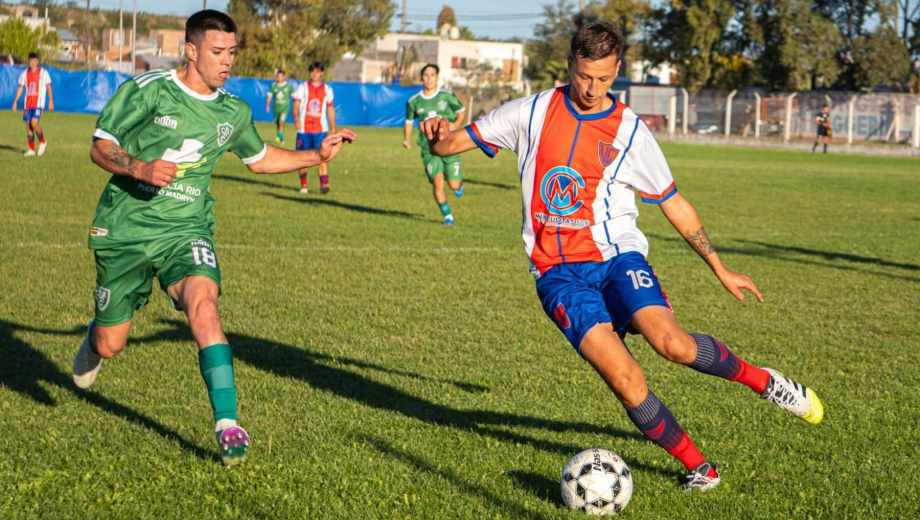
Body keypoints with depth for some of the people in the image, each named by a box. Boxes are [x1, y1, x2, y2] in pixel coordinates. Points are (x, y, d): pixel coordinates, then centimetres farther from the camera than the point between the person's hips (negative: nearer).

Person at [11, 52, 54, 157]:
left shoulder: (43, 73, 0)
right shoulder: (24, 73, 10)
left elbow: (48, 87, 2)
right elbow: (20, 88, 13)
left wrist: (51, 101, -4)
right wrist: (15, 102, 7)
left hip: (39, 102, -5)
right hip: (27, 103, 5)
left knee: (34, 122, -20)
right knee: (28, 125, 2)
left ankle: (42, 142, 3)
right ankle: (31, 150, 10)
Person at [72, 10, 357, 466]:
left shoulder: (233, 112, 5)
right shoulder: (148, 90, -9)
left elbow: (259, 158, 23)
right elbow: (100, 147, -6)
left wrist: (316, 155, 11)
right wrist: (140, 168, -26)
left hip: (186, 230, 2)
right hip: (125, 229, -2)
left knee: (203, 303, -29)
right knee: (111, 345, 5)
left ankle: (227, 423, -29)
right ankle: (93, 340, 46)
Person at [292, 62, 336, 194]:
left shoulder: (327, 89, 10)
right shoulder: (303, 87, 3)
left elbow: (330, 109, 16)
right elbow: (296, 105, -4)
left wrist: (333, 128, 14)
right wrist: (296, 118, -23)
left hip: (321, 129, 0)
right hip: (304, 128, 0)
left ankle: (324, 184, -18)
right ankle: (303, 185, 17)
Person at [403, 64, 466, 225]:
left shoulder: (447, 97, -1)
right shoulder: (414, 102, 3)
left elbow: (460, 112, 11)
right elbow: (409, 121, 18)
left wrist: (456, 124, -8)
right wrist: (407, 139, 4)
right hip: (429, 148, 1)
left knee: (454, 185, -1)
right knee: (437, 181, -16)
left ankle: (459, 185, 38)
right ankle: (447, 215, 2)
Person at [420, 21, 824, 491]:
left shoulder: (630, 131, 3)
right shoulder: (532, 112, 4)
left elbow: (674, 205, 12)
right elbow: (452, 144, 6)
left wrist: (720, 269, 11)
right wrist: (438, 137, -19)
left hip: (616, 255, 0)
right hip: (558, 272, 0)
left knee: (672, 343, -28)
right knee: (625, 379, -20)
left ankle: (761, 380, 0)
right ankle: (697, 465, -2)